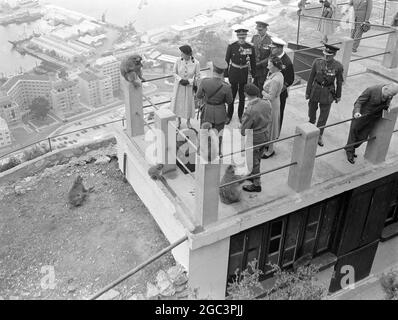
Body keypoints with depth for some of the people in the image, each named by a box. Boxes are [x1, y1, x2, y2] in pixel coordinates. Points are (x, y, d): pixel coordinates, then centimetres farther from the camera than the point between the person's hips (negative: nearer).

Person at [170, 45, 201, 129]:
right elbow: (174, 73, -5)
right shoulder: (178, 61, -18)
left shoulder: (196, 63, -22)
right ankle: (178, 121, 39)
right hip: (179, 85, 1)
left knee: (189, 103, 14)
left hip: (189, 86, -1)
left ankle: (188, 121, 39)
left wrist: (188, 81, -22)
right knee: (178, 102, 15)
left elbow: (197, 77, -11)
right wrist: (180, 80, -22)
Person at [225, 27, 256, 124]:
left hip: (244, 74, 1)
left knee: (242, 95, 10)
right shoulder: (231, 46, -7)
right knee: (231, 95, 2)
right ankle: (229, 116, 16)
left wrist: (253, 74, 6)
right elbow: (227, 61, 0)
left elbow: (253, 62, 5)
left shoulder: (250, 47, -4)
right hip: (233, 73, -1)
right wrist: (226, 74, 0)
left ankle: (240, 115, 25)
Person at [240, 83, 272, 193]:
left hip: (254, 140, -7)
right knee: (257, 158, 27)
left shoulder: (249, 111, -33)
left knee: (253, 161, 13)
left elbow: (244, 131, -25)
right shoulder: (266, 103, -11)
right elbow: (269, 120, 3)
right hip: (266, 136, 7)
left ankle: (256, 185, 29)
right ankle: (253, 175, 48)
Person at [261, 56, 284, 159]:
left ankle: (270, 150, 23)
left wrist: (263, 92, -11)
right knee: (269, 125, 24)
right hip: (275, 102, 10)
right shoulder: (279, 75, -1)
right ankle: (268, 144, 42)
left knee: (269, 126, 7)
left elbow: (271, 97, -26)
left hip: (271, 104, -10)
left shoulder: (275, 80, -31)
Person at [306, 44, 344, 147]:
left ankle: (319, 136, 22)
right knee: (312, 109, 20)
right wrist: (308, 92, 2)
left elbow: (339, 82, -3)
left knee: (324, 115, 6)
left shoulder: (338, 66, -16)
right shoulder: (317, 62, -13)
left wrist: (338, 95, 5)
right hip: (316, 89, 2)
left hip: (328, 93, -1)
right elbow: (311, 78, -3)